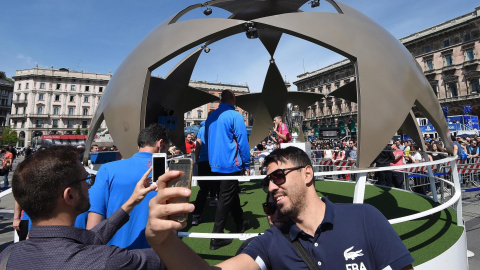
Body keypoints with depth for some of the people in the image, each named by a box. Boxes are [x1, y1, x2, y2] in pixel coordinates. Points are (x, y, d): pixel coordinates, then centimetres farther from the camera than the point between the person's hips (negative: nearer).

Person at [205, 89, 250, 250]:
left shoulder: (211, 116, 8)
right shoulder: (235, 116, -12)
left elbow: (207, 140, 15)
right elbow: (242, 141, -13)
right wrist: (246, 164, -4)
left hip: (215, 165, 7)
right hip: (231, 165, -7)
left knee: (232, 195, 22)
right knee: (226, 199, 2)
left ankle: (240, 225, 39)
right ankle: (216, 239, 9)